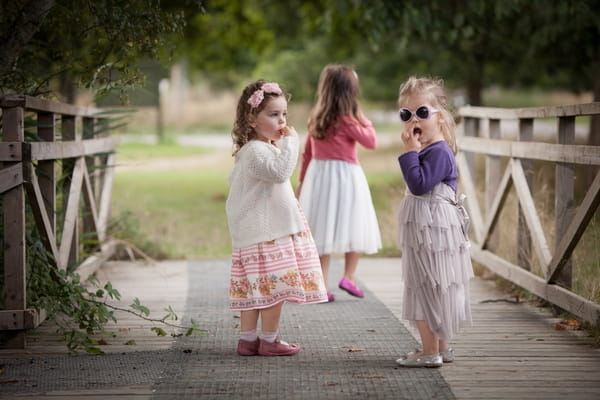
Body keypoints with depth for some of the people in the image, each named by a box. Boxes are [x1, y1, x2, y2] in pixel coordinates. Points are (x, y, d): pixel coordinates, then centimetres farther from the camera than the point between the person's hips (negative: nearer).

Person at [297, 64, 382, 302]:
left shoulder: (317, 117, 7)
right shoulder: (347, 120, -12)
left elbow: (307, 152, 13)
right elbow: (371, 142, -7)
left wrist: (302, 180, 21)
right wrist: (366, 123, 8)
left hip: (318, 175, 6)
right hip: (345, 175, -6)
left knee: (323, 230, 7)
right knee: (354, 228, 7)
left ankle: (321, 285, 6)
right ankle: (349, 277, 2)